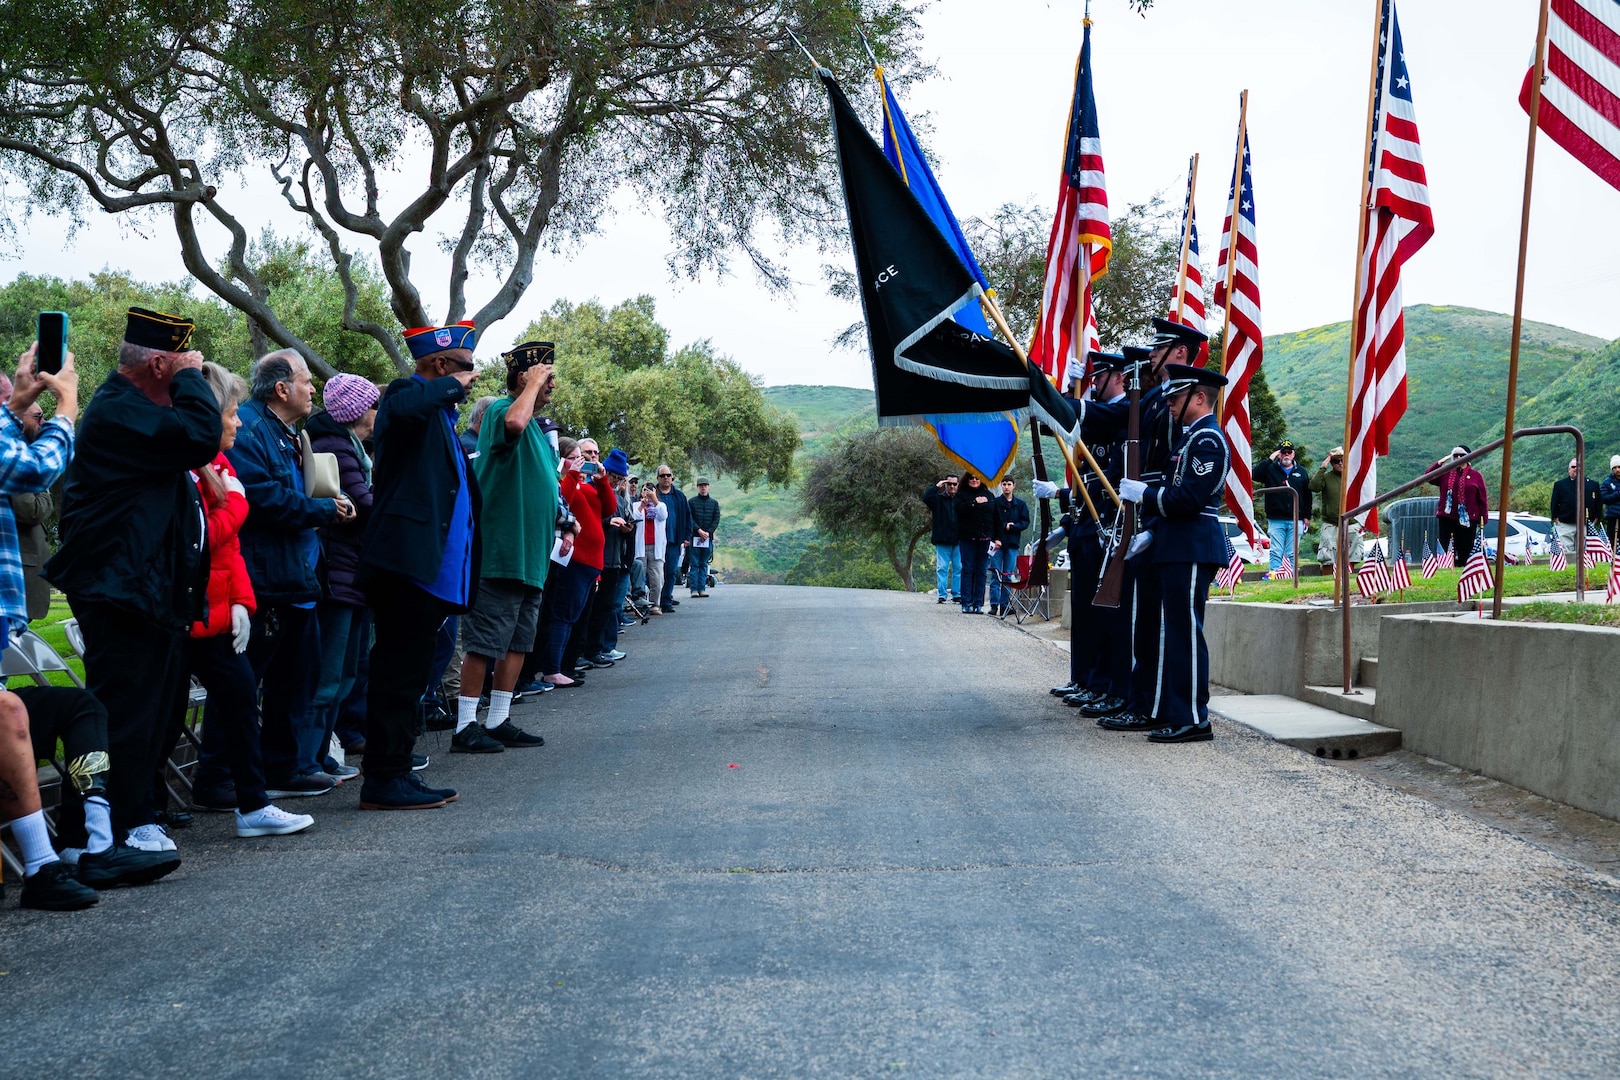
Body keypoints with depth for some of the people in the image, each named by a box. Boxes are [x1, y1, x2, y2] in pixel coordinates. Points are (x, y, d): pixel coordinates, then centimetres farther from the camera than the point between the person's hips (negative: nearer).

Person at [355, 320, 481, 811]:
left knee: (406, 676, 14)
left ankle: (393, 774, 21)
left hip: (430, 567, 10)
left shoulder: (440, 411, 23)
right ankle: (383, 780, -2)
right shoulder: (406, 394, -6)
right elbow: (402, 408, -33)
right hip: (409, 562, -10)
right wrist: (454, 385, -19)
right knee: (399, 674, -7)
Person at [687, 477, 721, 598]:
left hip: (708, 537, 2)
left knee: (704, 564, 4)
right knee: (694, 564, -3)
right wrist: (699, 530, -13)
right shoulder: (691, 501, 5)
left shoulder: (714, 502, 12)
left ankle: (702, 588, 5)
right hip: (694, 537, -2)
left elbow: (717, 519, 6)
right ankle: (694, 589, -4)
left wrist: (708, 532, -7)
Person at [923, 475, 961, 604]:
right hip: (943, 541, -1)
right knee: (942, 568, -1)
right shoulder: (938, 499, 8)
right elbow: (926, 498, -9)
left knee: (958, 568, 3)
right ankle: (941, 595, 0)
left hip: (958, 540, 1)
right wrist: (936, 487, -9)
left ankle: (957, 595, 8)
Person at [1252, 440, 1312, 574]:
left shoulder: (1302, 473, 13)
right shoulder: (1271, 469, 7)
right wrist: (1270, 459, -13)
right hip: (1276, 520, -1)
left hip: (1296, 520, 2)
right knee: (1276, 552, -4)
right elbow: (1255, 474, -12)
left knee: (1293, 554, 3)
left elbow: (1307, 497, 13)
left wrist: (1306, 517, 8)